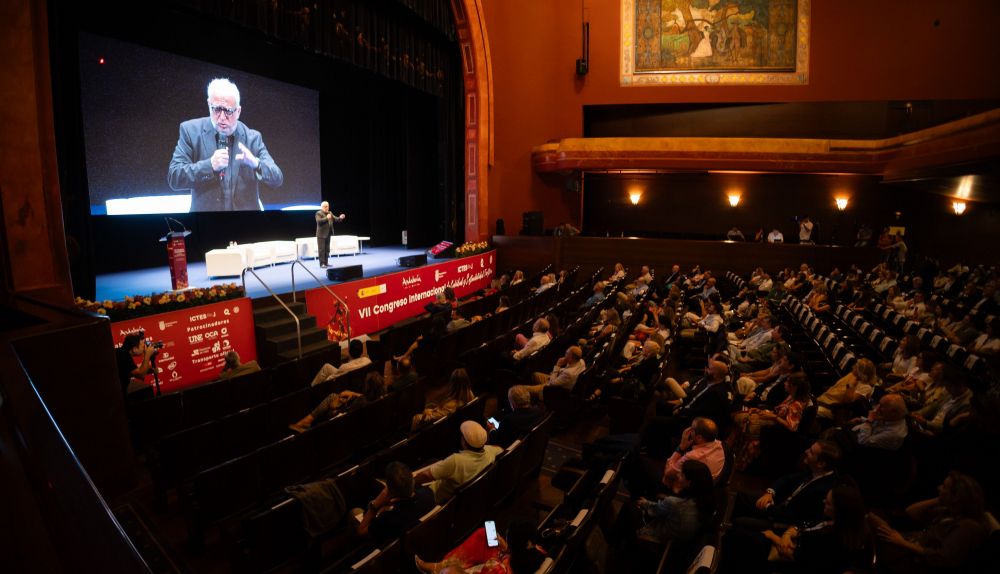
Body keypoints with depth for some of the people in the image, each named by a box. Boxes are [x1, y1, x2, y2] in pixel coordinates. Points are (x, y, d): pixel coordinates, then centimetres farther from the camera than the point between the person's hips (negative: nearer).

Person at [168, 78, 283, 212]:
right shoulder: (190, 131, 2)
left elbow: (277, 179, -2)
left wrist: (256, 163, -20)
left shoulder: (253, 137, 3)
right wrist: (210, 165, -19)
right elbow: (173, 178, -4)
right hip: (204, 209, -1)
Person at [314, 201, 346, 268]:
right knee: (321, 249, -5)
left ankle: (326, 263, 16)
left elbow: (335, 219, 10)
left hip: (328, 234, 7)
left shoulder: (330, 213, 14)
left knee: (327, 249, 10)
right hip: (321, 234, -7)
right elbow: (318, 221, -22)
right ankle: (322, 263, -3)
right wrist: (326, 218, -31)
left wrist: (340, 218, -11)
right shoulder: (318, 213, -7)